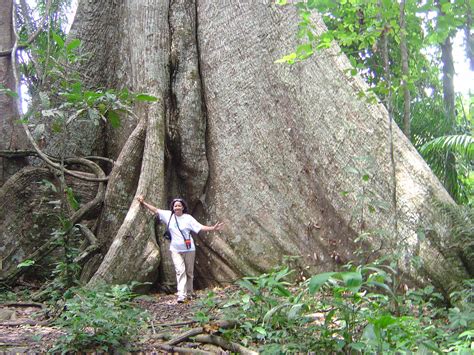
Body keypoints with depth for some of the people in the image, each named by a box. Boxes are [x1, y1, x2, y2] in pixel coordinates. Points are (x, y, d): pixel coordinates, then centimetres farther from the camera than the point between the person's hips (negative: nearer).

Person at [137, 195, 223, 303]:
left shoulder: (188, 218, -6)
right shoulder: (168, 215, 0)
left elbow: (200, 227, -9)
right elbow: (155, 210, 5)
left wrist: (213, 228, -20)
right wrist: (143, 202, 4)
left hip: (189, 249, 0)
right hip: (175, 250, 1)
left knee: (189, 272, 9)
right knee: (180, 271, -11)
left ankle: (189, 293, 24)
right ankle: (181, 295, -15)